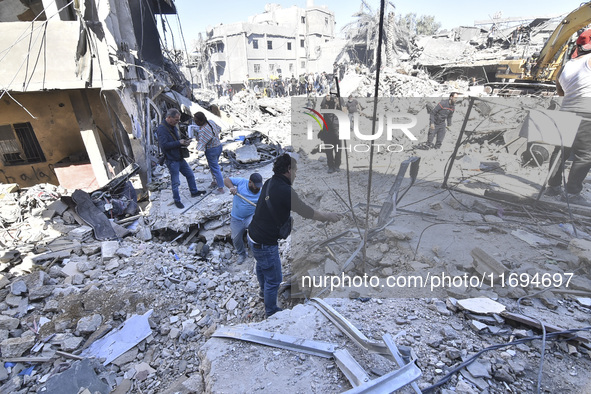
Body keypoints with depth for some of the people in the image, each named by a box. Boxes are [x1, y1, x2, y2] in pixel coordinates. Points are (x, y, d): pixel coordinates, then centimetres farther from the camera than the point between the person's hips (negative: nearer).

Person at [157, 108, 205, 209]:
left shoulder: (173, 126, 9)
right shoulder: (162, 129, -19)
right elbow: (164, 145, -27)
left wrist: (184, 143, 0)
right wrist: (179, 142, -22)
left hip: (180, 158, 9)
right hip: (171, 160, -9)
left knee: (190, 174, 18)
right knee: (175, 182, 2)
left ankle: (194, 192, 36)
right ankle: (177, 200, 18)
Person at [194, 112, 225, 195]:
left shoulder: (202, 131, -29)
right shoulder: (211, 122, -6)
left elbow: (202, 145, -24)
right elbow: (219, 129, 12)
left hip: (211, 150, -8)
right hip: (219, 146, 8)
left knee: (214, 168, 4)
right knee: (215, 165, 25)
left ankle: (220, 188, 11)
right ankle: (216, 181, 43)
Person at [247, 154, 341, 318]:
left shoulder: (269, 183, 0)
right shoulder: (284, 190, -27)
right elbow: (308, 213, -21)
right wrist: (329, 216, -5)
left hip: (253, 236, 10)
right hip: (265, 243, -10)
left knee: (261, 265, 33)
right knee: (274, 279, 11)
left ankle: (264, 290, 61)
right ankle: (271, 312, 32)